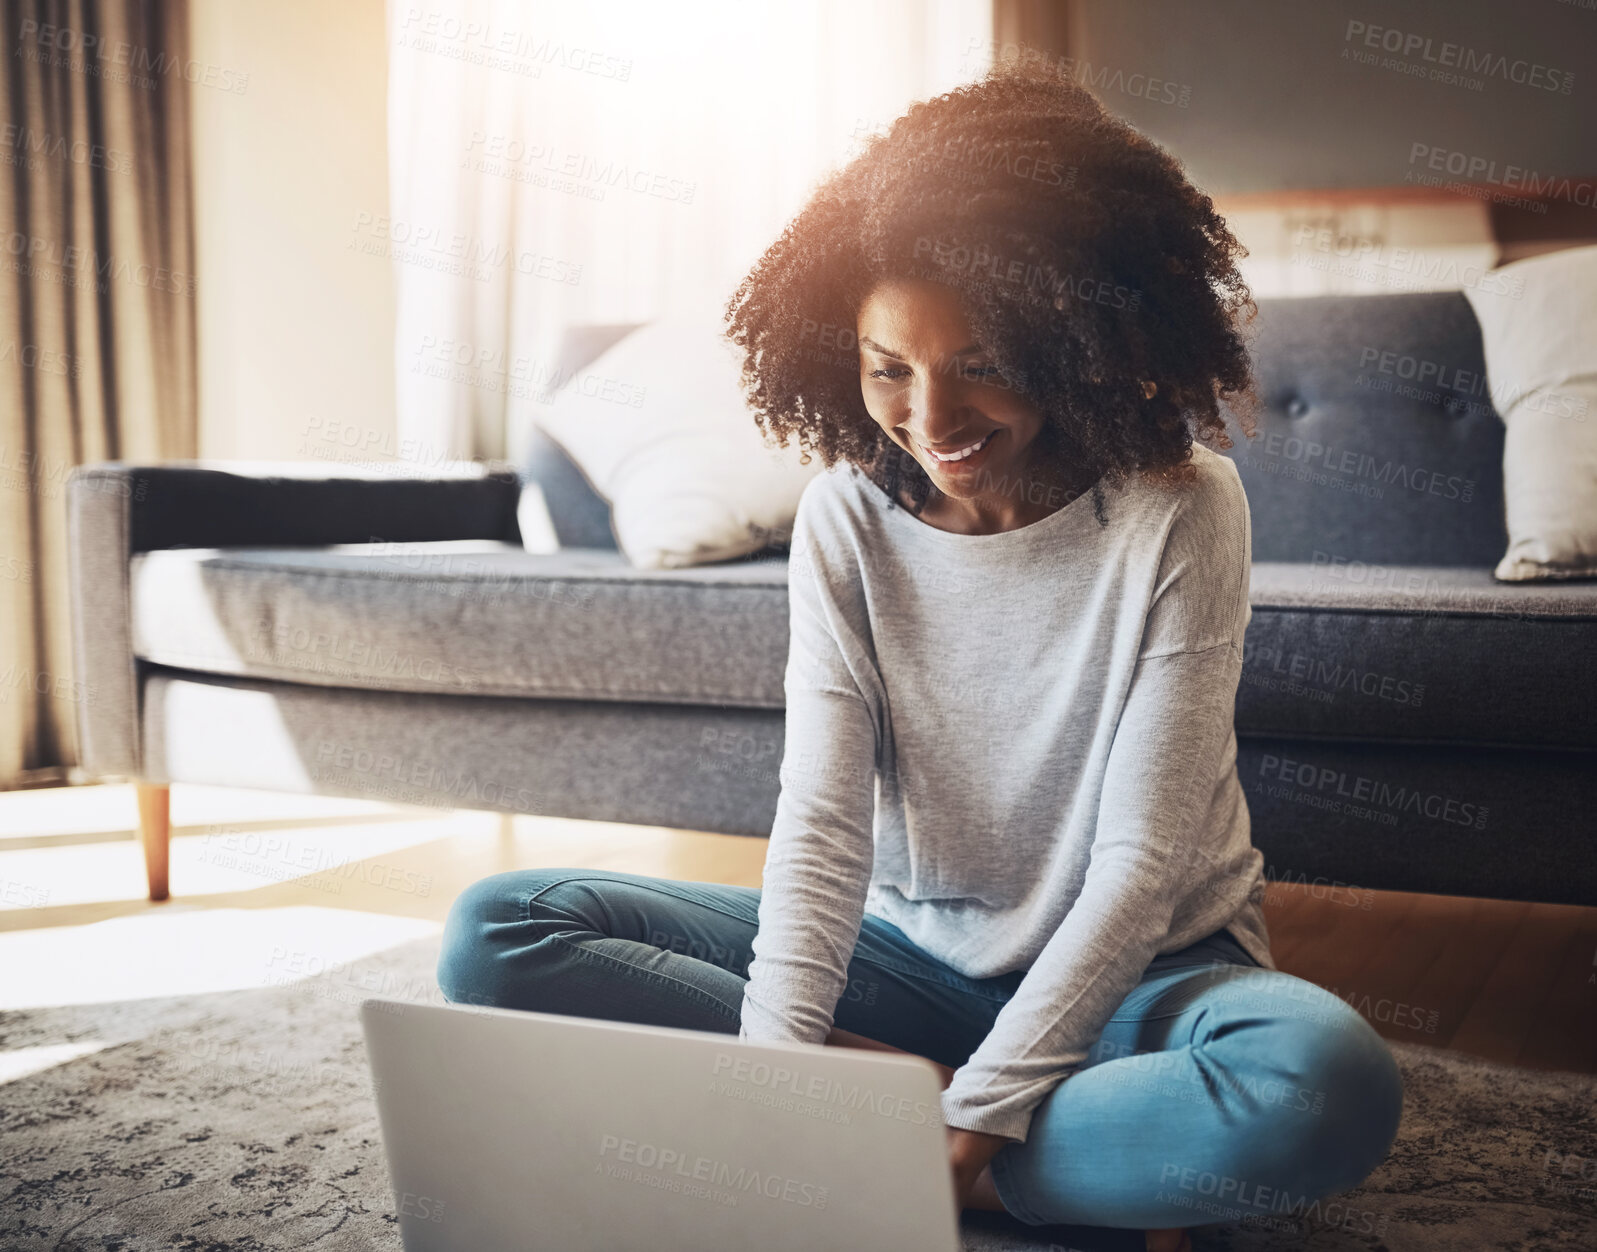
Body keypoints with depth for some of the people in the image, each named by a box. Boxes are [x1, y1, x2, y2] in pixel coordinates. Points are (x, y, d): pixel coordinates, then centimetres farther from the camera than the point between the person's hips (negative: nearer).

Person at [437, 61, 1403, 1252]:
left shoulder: (1180, 511, -15)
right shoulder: (847, 515, -6)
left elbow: (1143, 860, -18)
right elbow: (821, 820, -13)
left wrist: (976, 1117, -26)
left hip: (1133, 966, -3)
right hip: (915, 950, 4)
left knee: (1329, 1083, -38)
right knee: (497, 933, -12)